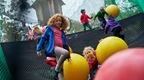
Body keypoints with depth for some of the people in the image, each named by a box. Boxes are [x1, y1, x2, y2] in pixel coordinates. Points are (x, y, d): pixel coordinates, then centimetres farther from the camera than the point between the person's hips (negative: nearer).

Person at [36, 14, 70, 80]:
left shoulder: (61, 31, 25)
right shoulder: (50, 28, 10)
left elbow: (65, 42, 27)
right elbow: (43, 38, 8)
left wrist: (67, 48, 19)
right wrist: (39, 49, 3)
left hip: (60, 49, 6)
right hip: (52, 48, -6)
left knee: (60, 67, -6)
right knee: (66, 52, -33)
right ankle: (56, 69, -19)